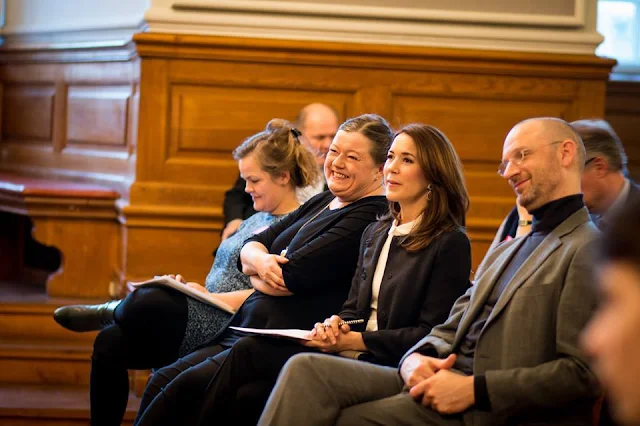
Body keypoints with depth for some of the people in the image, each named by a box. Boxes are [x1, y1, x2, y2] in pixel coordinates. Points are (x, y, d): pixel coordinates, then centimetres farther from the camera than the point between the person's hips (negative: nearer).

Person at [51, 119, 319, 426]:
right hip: (209, 318, 10)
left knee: (147, 302, -33)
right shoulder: (256, 220, 23)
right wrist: (193, 289, 6)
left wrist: (206, 296, -14)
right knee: (109, 344, -5)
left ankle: (111, 312, 0)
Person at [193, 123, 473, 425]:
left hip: (390, 366, -7)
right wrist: (335, 324, -5)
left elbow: (432, 335, -11)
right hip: (355, 355, 7)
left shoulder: (451, 244, -4)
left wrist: (354, 340, -14)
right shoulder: (375, 234, 20)